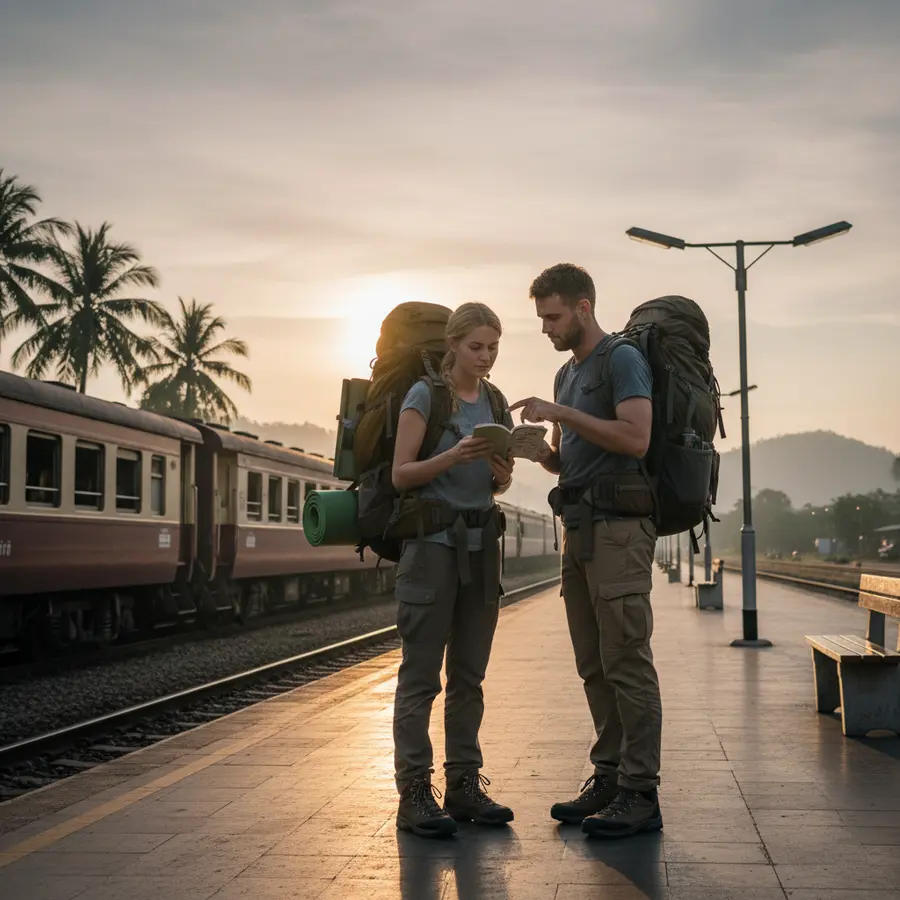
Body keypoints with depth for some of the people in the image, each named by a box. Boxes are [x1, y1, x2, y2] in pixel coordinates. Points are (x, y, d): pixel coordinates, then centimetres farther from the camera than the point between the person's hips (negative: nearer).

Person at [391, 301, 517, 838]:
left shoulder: (496, 403, 14)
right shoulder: (425, 396, -4)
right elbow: (401, 475, -8)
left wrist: (502, 474, -4)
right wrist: (453, 456, -23)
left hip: (481, 543, 6)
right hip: (433, 539, -6)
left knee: (469, 674, 9)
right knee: (421, 675, -4)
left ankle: (464, 785, 15)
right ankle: (414, 793, -1)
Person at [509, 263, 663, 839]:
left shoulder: (623, 359, -5)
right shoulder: (567, 373, 21)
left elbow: (635, 439, -19)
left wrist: (561, 414, -16)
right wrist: (540, 449, 4)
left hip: (619, 526, -9)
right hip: (579, 529, 9)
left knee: (626, 661, -9)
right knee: (595, 665, 9)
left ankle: (640, 795, -6)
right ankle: (608, 779, 16)